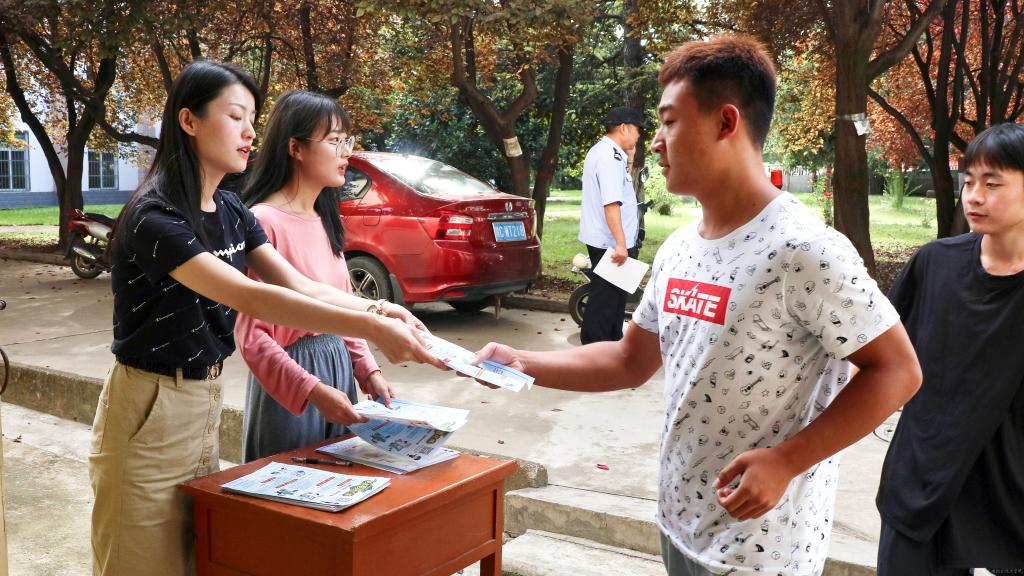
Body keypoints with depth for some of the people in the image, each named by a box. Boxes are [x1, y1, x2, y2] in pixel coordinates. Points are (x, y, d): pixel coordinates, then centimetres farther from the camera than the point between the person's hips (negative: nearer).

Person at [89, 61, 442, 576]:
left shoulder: (230, 211, 5)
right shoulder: (153, 216, -21)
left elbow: (300, 287, 0)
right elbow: (248, 298, -32)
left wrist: (375, 308, -19)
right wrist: (371, 330, -36)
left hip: (206, 402, 8)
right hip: (150, 413, -8)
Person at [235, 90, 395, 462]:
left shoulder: (324, 221, 10)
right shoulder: (263, 221, -16)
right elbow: (251, 333, -18)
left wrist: (368, 371, 5)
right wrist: (312, 391, -25)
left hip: (339, 369, 8)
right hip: (288, 388, -8)